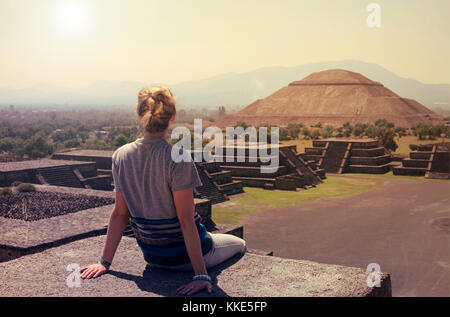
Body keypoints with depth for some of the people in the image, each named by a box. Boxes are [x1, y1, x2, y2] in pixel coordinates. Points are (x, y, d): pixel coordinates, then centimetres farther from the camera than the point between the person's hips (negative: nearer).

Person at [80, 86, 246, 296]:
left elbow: (119, 213, -4)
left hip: (151, 255, 6)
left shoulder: (121, 156, -8)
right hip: (183, 254, -6)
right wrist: (201, 274, -20)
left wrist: (105, 262, 4)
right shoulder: (177, 158, -25)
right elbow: (186, 220, -24)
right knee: (240, 244, 24)